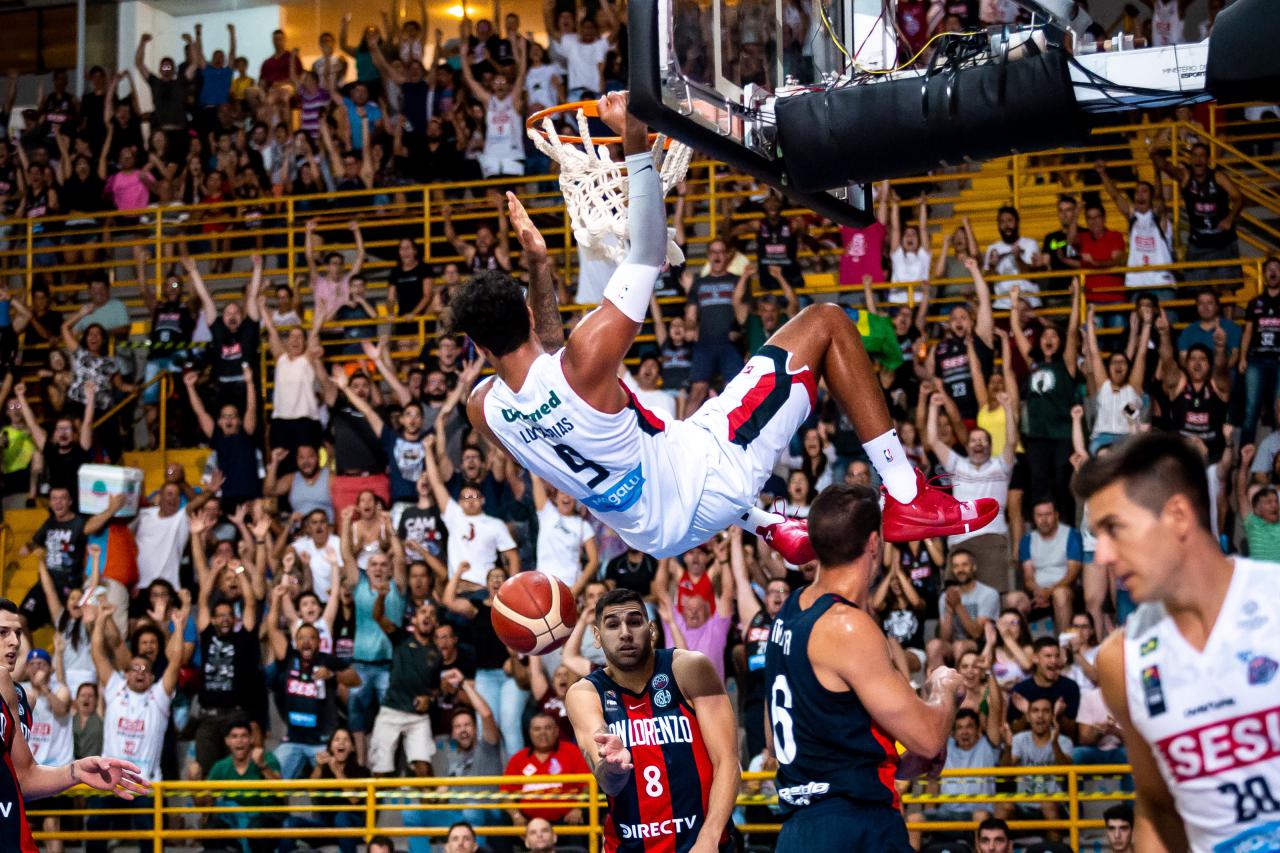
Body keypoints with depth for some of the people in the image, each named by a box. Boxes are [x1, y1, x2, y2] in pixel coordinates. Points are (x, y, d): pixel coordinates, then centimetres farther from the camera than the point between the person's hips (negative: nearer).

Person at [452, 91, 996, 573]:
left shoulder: (483, 409, -10)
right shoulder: (584, 362, -29)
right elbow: (649, 255, -20)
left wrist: (538, 265, 9)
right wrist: (635, 145, -20)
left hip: (657, 534, 7)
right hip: (713, 475, -7)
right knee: (825, 322, 1)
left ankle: (770, 528, 40)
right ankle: (906, 496, 2)